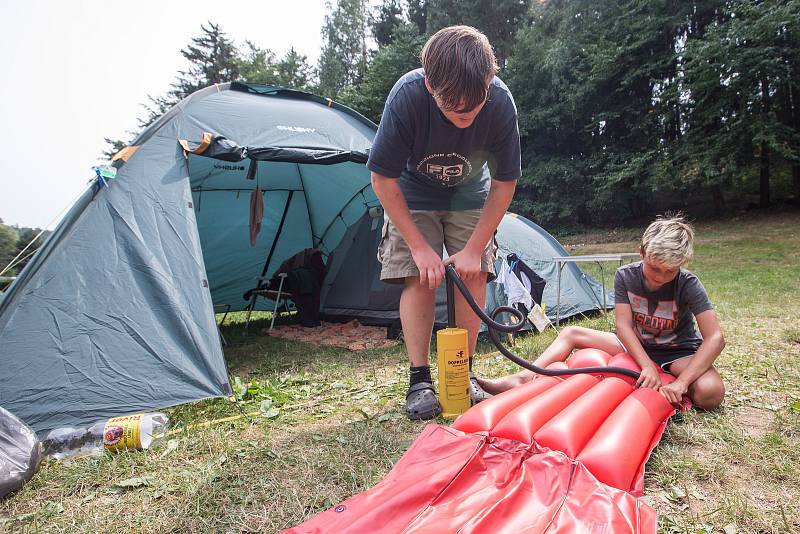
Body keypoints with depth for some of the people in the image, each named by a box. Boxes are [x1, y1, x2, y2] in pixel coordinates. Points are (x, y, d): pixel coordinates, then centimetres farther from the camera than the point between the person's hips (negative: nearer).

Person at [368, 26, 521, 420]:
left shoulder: (500, 101, -29)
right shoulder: (407, 95, -33)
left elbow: (504, 183, -16)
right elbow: (383, 179, -23)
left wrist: (475, 247, -19)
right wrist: (419, 246, -23)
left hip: (469, 197, 2)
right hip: (412, 197, -1)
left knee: (474, 275, -8)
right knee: (419, 278, -13)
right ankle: (419, 379, -3)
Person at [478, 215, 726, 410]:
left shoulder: (688, 284, -23)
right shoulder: (625, 276, -16)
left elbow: (715, 338, -29)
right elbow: (623, 326, -20)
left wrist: (680, 382, -39)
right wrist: (647, 366, -36)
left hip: (678, 352, -2)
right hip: (636, 347, 3)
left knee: (710, 392, -34)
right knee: (571, 333, -9)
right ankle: (523, 379, -22)